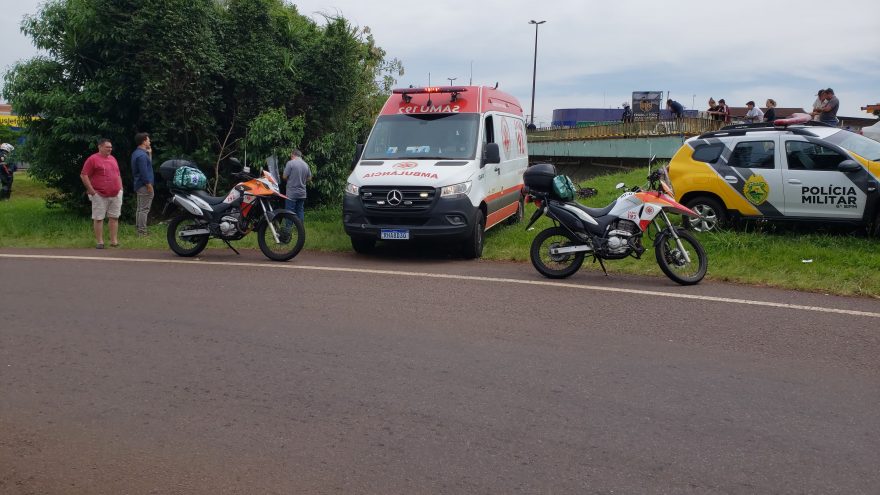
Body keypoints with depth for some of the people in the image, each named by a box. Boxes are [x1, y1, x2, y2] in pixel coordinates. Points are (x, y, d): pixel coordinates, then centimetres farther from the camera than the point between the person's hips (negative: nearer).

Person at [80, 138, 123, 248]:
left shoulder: (112, 159, 15)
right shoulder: (93, 159, -6)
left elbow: (118, 174, 23)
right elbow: (83, 175, -8)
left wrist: (121, 188, 13)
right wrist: (92, 191, -11)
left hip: (116, 194, 6)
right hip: (100, 195, -6)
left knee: (114, 217, 7)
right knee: (98, 218, 0)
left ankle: (114, 241, 13)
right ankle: (99, 242, 5)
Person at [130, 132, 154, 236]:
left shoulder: (136, 153, 14)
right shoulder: (142, 155, -18)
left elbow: (147, 165, 20)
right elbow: (144, 172, -23)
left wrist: (150, 153, 15)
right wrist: (149, 185, -20)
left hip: (139, 185, 10)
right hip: (144, 185, -10)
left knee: (140, 209, 14)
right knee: (144, 209, -8)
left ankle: (139, 230, 19)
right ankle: (142, 232, -8)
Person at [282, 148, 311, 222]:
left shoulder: (290, 163, -11)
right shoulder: (306, 165, 7)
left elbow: (285, 177, -10)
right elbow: (309, 178, 13)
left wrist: (290, 179, 10)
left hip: (292, 193, -5)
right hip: (302, 193, 5)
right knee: (300, 212, 10)